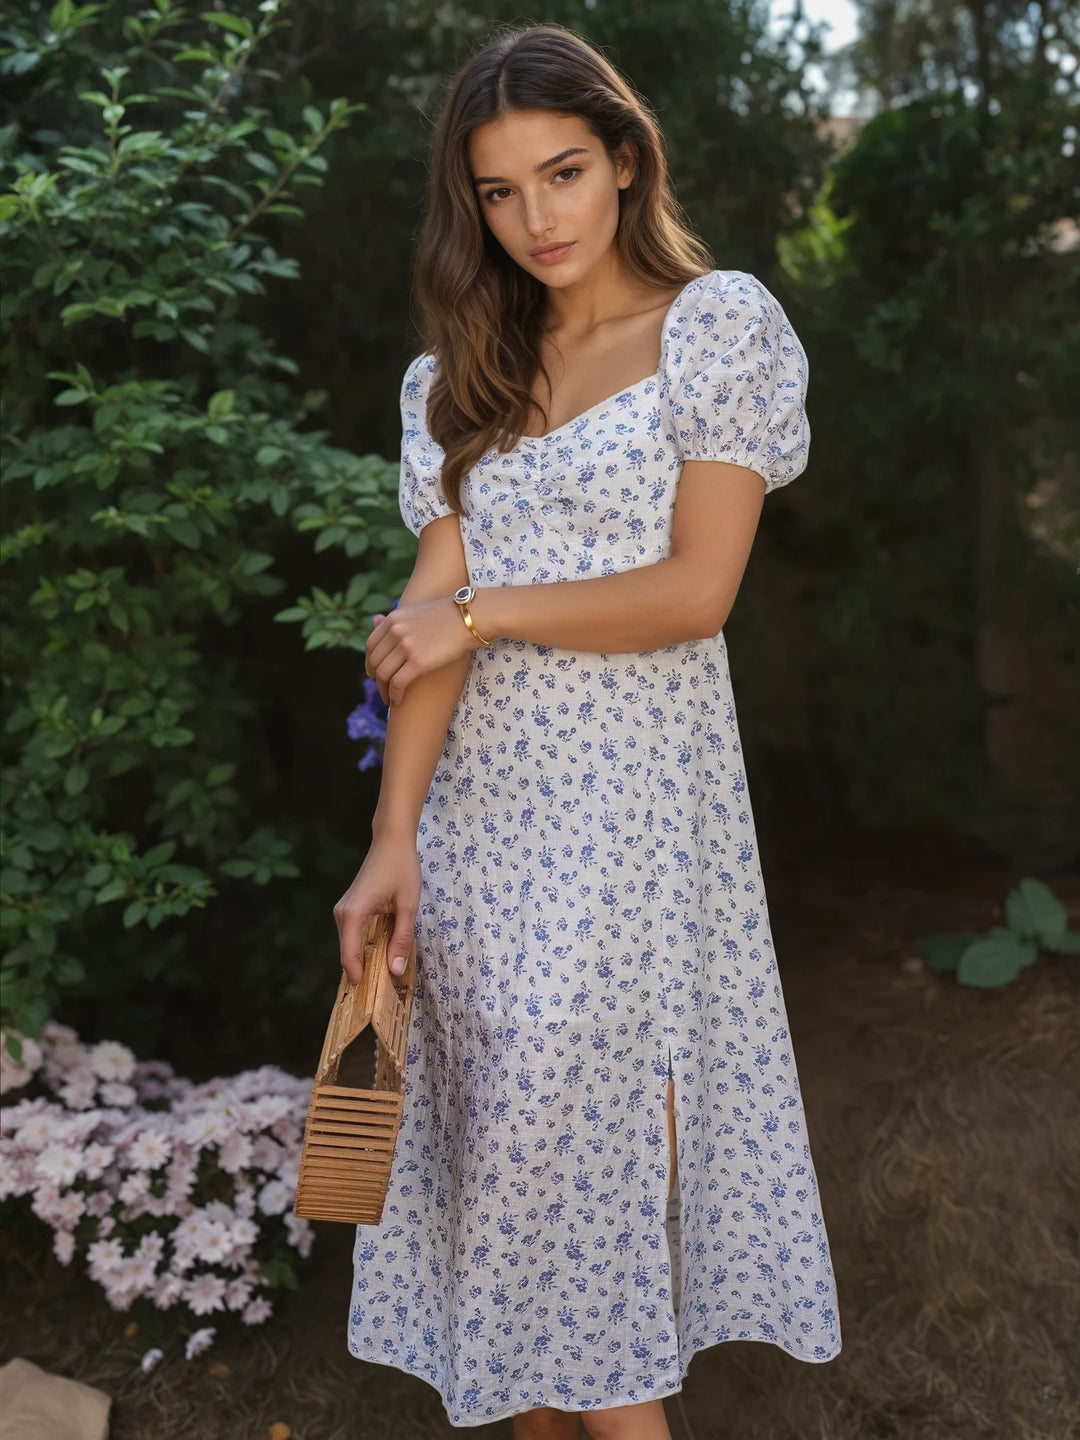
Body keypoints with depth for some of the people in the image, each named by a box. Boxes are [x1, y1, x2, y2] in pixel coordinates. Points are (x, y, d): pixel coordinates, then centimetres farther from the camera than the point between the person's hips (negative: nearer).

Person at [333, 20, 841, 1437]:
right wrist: (395, 836, -7)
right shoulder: (462, 375, 12)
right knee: (510, 1120, 7)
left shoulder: (721, 324, 0)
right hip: (482, 798, 4)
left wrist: (482, 610, -7)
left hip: (630, 799, -4)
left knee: (590, 1122, -2)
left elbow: (695, 591, -9)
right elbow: (432, 619, 2)